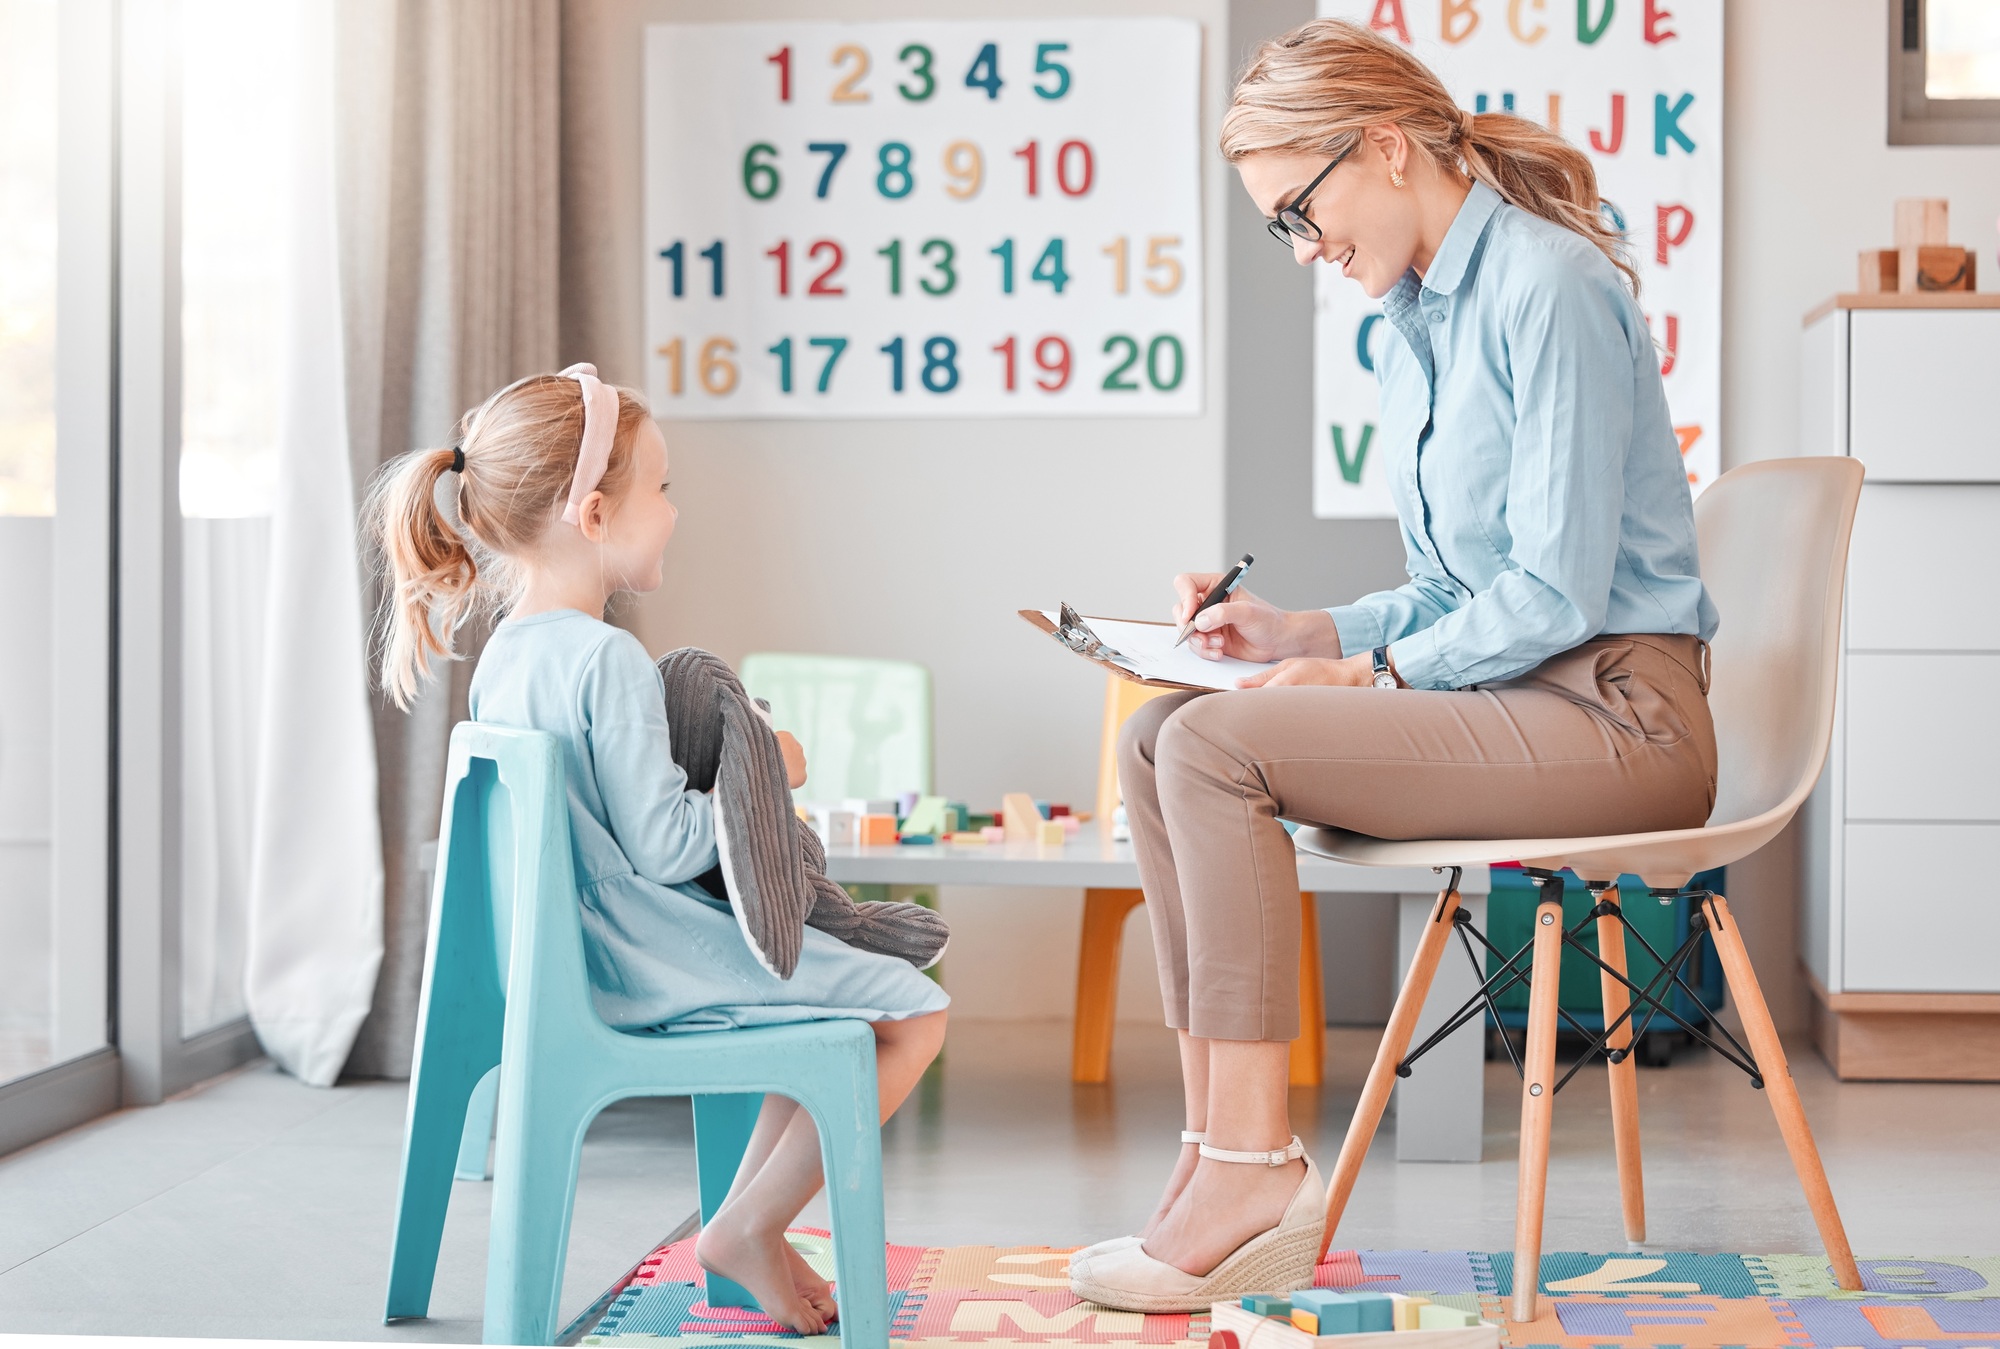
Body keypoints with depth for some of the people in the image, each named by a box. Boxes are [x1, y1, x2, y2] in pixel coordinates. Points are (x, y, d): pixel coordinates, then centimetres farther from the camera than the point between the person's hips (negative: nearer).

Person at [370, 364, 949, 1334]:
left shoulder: (502, 654, 7)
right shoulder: (609, 660, -22)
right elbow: (663, 848, -23)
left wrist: (731, 766, 16)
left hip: (573, 953, 10)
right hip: (647, 964, -10)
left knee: (837, 985, 24)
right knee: (911, 1011, -3)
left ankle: (754, 1212, 19)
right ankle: (750, 1227, 4)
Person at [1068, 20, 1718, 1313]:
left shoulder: (1548, 286, -13)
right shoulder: (1413, 324, 16)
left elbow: (1558, 592, -17)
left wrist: (1373, 674, -12)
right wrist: (1302, 634, 7)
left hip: (1615, 712, -9)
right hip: (1507, 692, 9)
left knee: (1218, 747, -21)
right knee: (1157, 739, -4)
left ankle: (1255, 1172, -17)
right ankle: (1222, 1158, -11)